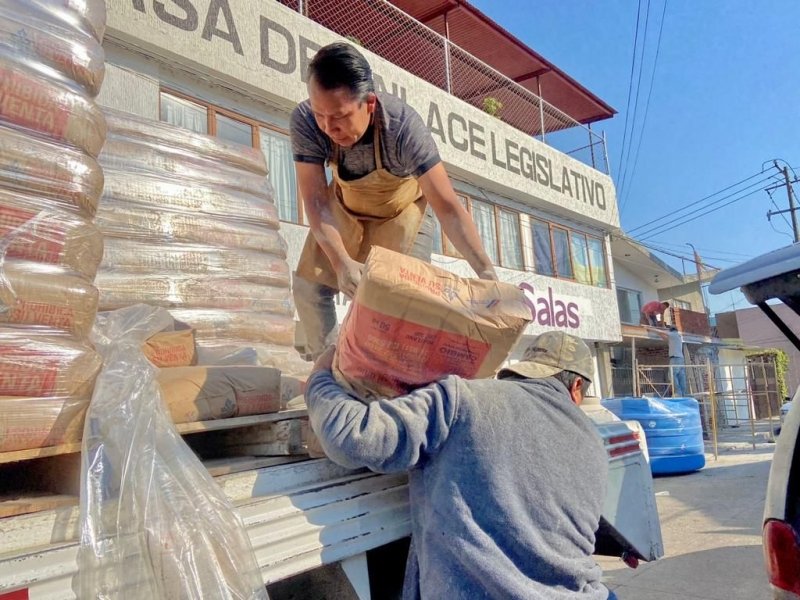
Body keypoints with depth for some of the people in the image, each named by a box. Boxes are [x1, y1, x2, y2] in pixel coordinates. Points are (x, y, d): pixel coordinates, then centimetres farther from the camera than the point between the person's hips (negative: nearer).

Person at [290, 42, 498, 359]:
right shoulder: (305, 121, -32)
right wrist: (341, 262, -47)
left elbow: (448, 207, -40)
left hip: (403, 209, -2)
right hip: (345, 206, 3)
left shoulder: (404, 126, -39)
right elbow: (315, 200, -31)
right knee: (309, 288, -5)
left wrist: (486, 271, -50)